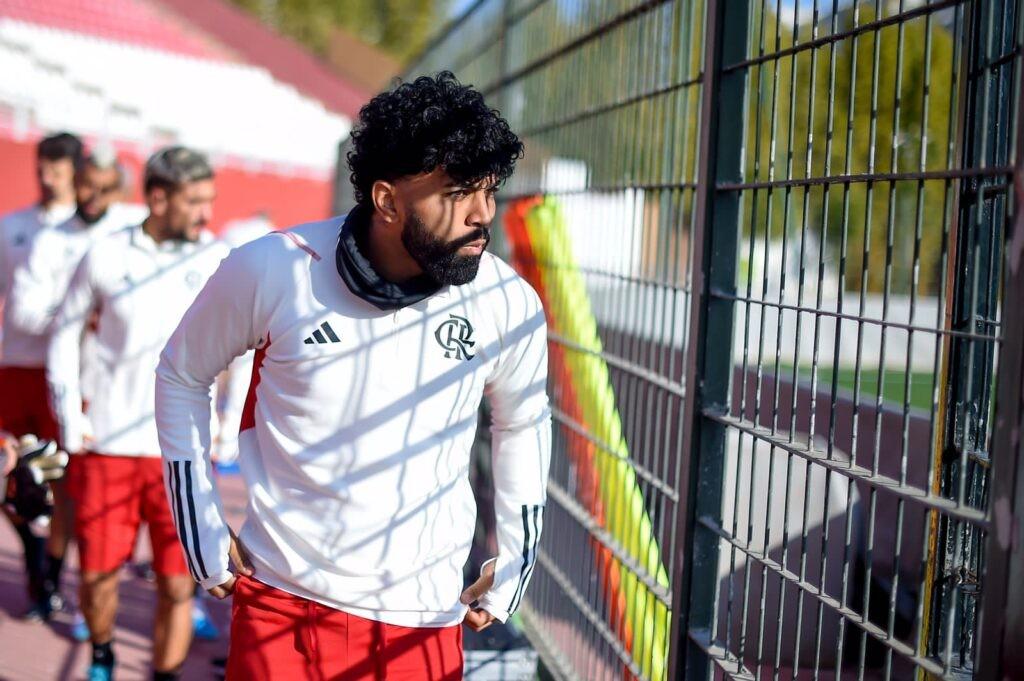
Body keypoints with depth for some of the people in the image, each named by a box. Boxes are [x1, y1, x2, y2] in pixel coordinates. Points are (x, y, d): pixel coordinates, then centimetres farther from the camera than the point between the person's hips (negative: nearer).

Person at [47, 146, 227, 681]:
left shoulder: (221, 261, -2)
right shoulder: (106, 256, 0)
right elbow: (65, 333, 10)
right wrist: (70, 416, 4)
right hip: (109, 447, 1)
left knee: (177, 585, -3)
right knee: (97, 575, 8)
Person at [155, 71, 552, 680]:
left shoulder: (509, 305, -7)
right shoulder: (274, 271, -13)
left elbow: (523, 425, 14)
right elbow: (182, 377, 5)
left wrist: (513, 569, 13)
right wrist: (203, 534, 3)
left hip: (426, 620, 2)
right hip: (282, 604, -1)